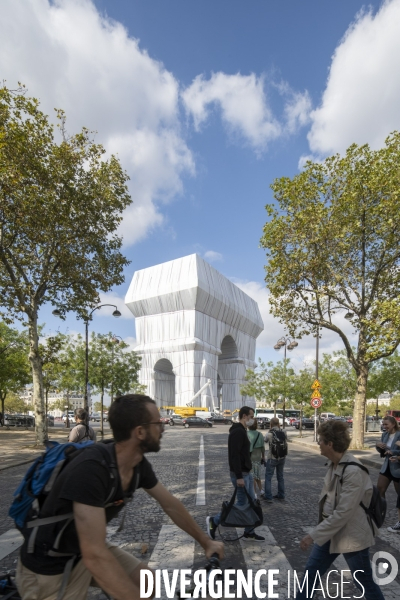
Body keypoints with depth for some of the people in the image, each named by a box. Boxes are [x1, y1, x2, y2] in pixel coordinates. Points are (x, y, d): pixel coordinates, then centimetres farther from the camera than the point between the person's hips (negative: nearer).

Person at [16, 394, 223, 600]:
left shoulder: (138, 464, -10)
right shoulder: (91, 468, -35)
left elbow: (171, 505, 4)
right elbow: (95, 557, -35)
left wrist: (205, 541, 11)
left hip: (88, 549, 7)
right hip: (49, 567, -7)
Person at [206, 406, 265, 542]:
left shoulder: (241, 431, 12)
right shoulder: (238, 432, -21)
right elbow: (234, 455, -26)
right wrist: (239, 477, -26)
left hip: (246, 473, 10)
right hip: (240, 474, -10)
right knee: (242, 504, -1)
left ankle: (249, 532, 25)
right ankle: (214, 521, 9)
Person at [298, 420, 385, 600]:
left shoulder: (353, 471, -29)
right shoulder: (333, 463, -2)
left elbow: (343, 512, -28)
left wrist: (314, 535, -23)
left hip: (352, 534, -8)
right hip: (330, 530, 8)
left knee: (364, 582, 12)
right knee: (311, 571, 13)